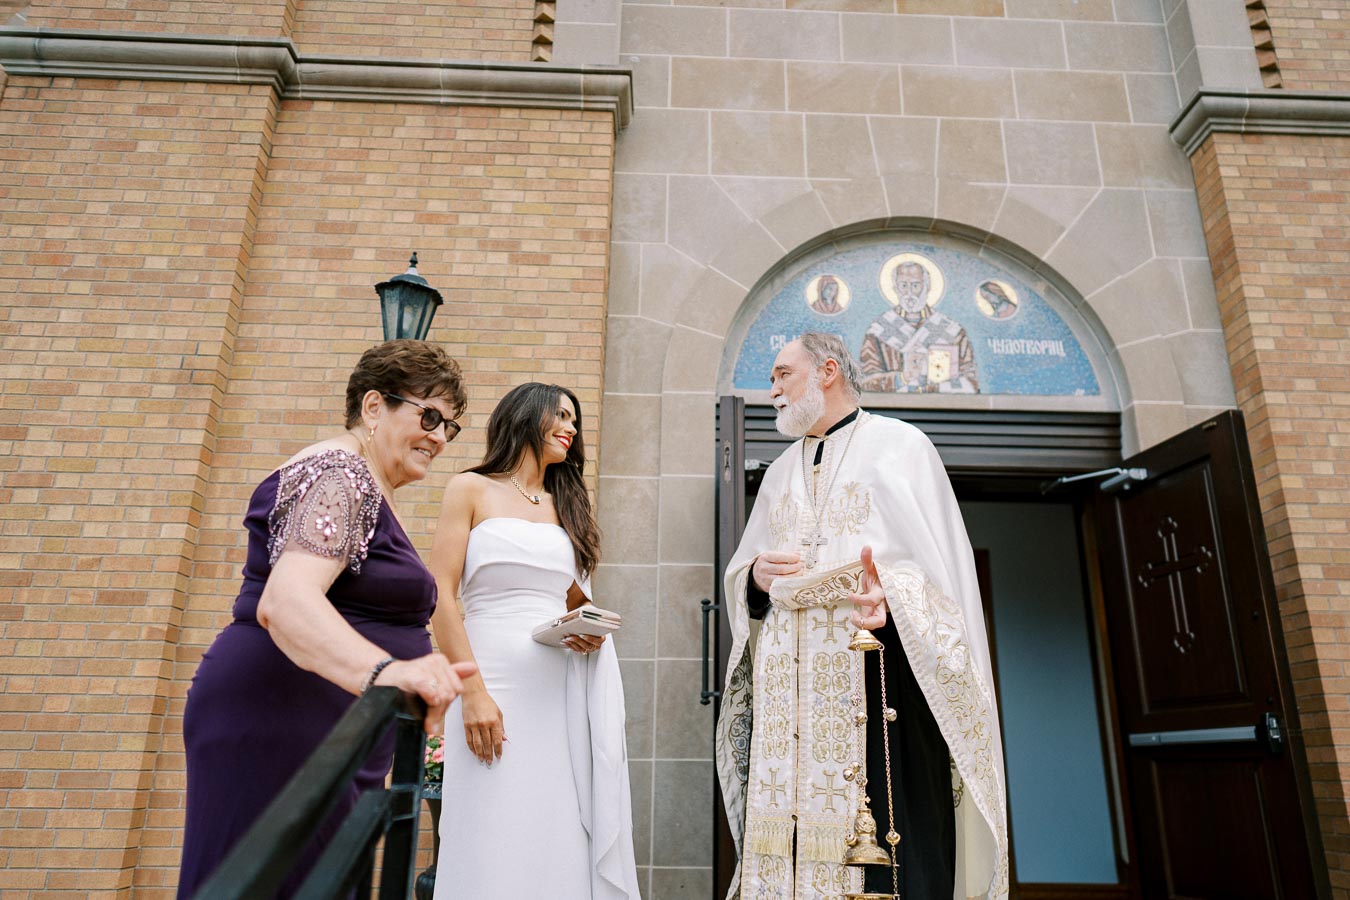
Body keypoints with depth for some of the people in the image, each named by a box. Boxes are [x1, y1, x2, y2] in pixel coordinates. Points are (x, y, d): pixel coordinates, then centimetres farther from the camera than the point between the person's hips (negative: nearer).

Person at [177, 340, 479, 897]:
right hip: (280, 726, -10)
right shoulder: (339, 472, -14)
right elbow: (284, 600, -30)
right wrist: (383, 672, -45)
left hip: (324, 740, 11)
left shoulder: (366, 490, 19)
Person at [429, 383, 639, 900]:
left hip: (561, 689, 4)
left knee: (563, 841, 4)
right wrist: (474, 692, -14)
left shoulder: (567, 506, 18)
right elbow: (440, 597, -4)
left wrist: (592, 631, 0)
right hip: (494, 682, -4)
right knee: (496, 845, -2)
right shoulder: (472, 490, 5)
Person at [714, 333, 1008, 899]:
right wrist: (757, 575, -2)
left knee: (885, 838, -7)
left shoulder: (897, 444, 3)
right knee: (790, 837, 3)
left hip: (878, 672, -5)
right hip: (789, 688, 5)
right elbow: (741, 579, 21)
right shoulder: (780, 473, 21)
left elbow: (937, 556, -6)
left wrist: (891, 595, -26)